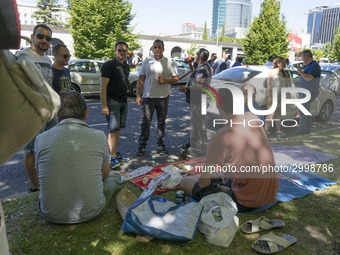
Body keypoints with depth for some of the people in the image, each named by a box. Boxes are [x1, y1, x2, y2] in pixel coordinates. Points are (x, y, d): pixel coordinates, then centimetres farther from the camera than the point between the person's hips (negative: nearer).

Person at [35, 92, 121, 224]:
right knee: (115, 176, 25)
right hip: (91, 212, -2)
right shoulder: (98, 136, -11)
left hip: (51, 215, 3)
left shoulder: (41, 138, -8)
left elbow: (43, 176, 9)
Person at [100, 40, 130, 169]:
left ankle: (116, 153, 22)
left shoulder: (126, 66, 15)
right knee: (113, 129, -8)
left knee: (118, 128, 12)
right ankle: (113, 158, -3)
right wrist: (104, 105, -20)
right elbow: (103, 86, -14)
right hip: (112, 101, -7)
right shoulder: (109, 65, -9)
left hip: (123, 101, 7)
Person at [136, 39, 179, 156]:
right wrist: (138, 95, 0)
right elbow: (141, 80, 7)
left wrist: (166, 81, -15)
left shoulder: (170, 63, 5)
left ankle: (161, 144, 22)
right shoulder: (146, 62, 7)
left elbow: (176, 79, 5)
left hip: (163, 97, 0)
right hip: (148, 97, 0)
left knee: (161, 122, 10)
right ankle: (141, 146, 11)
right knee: (145, 122, 2)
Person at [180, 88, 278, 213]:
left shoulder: (220, 137, -24)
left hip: (247, 204, -6)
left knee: (185, 182, 0)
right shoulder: (253, 118, -5)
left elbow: (203, 182, -13)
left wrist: (214, 176, 9)